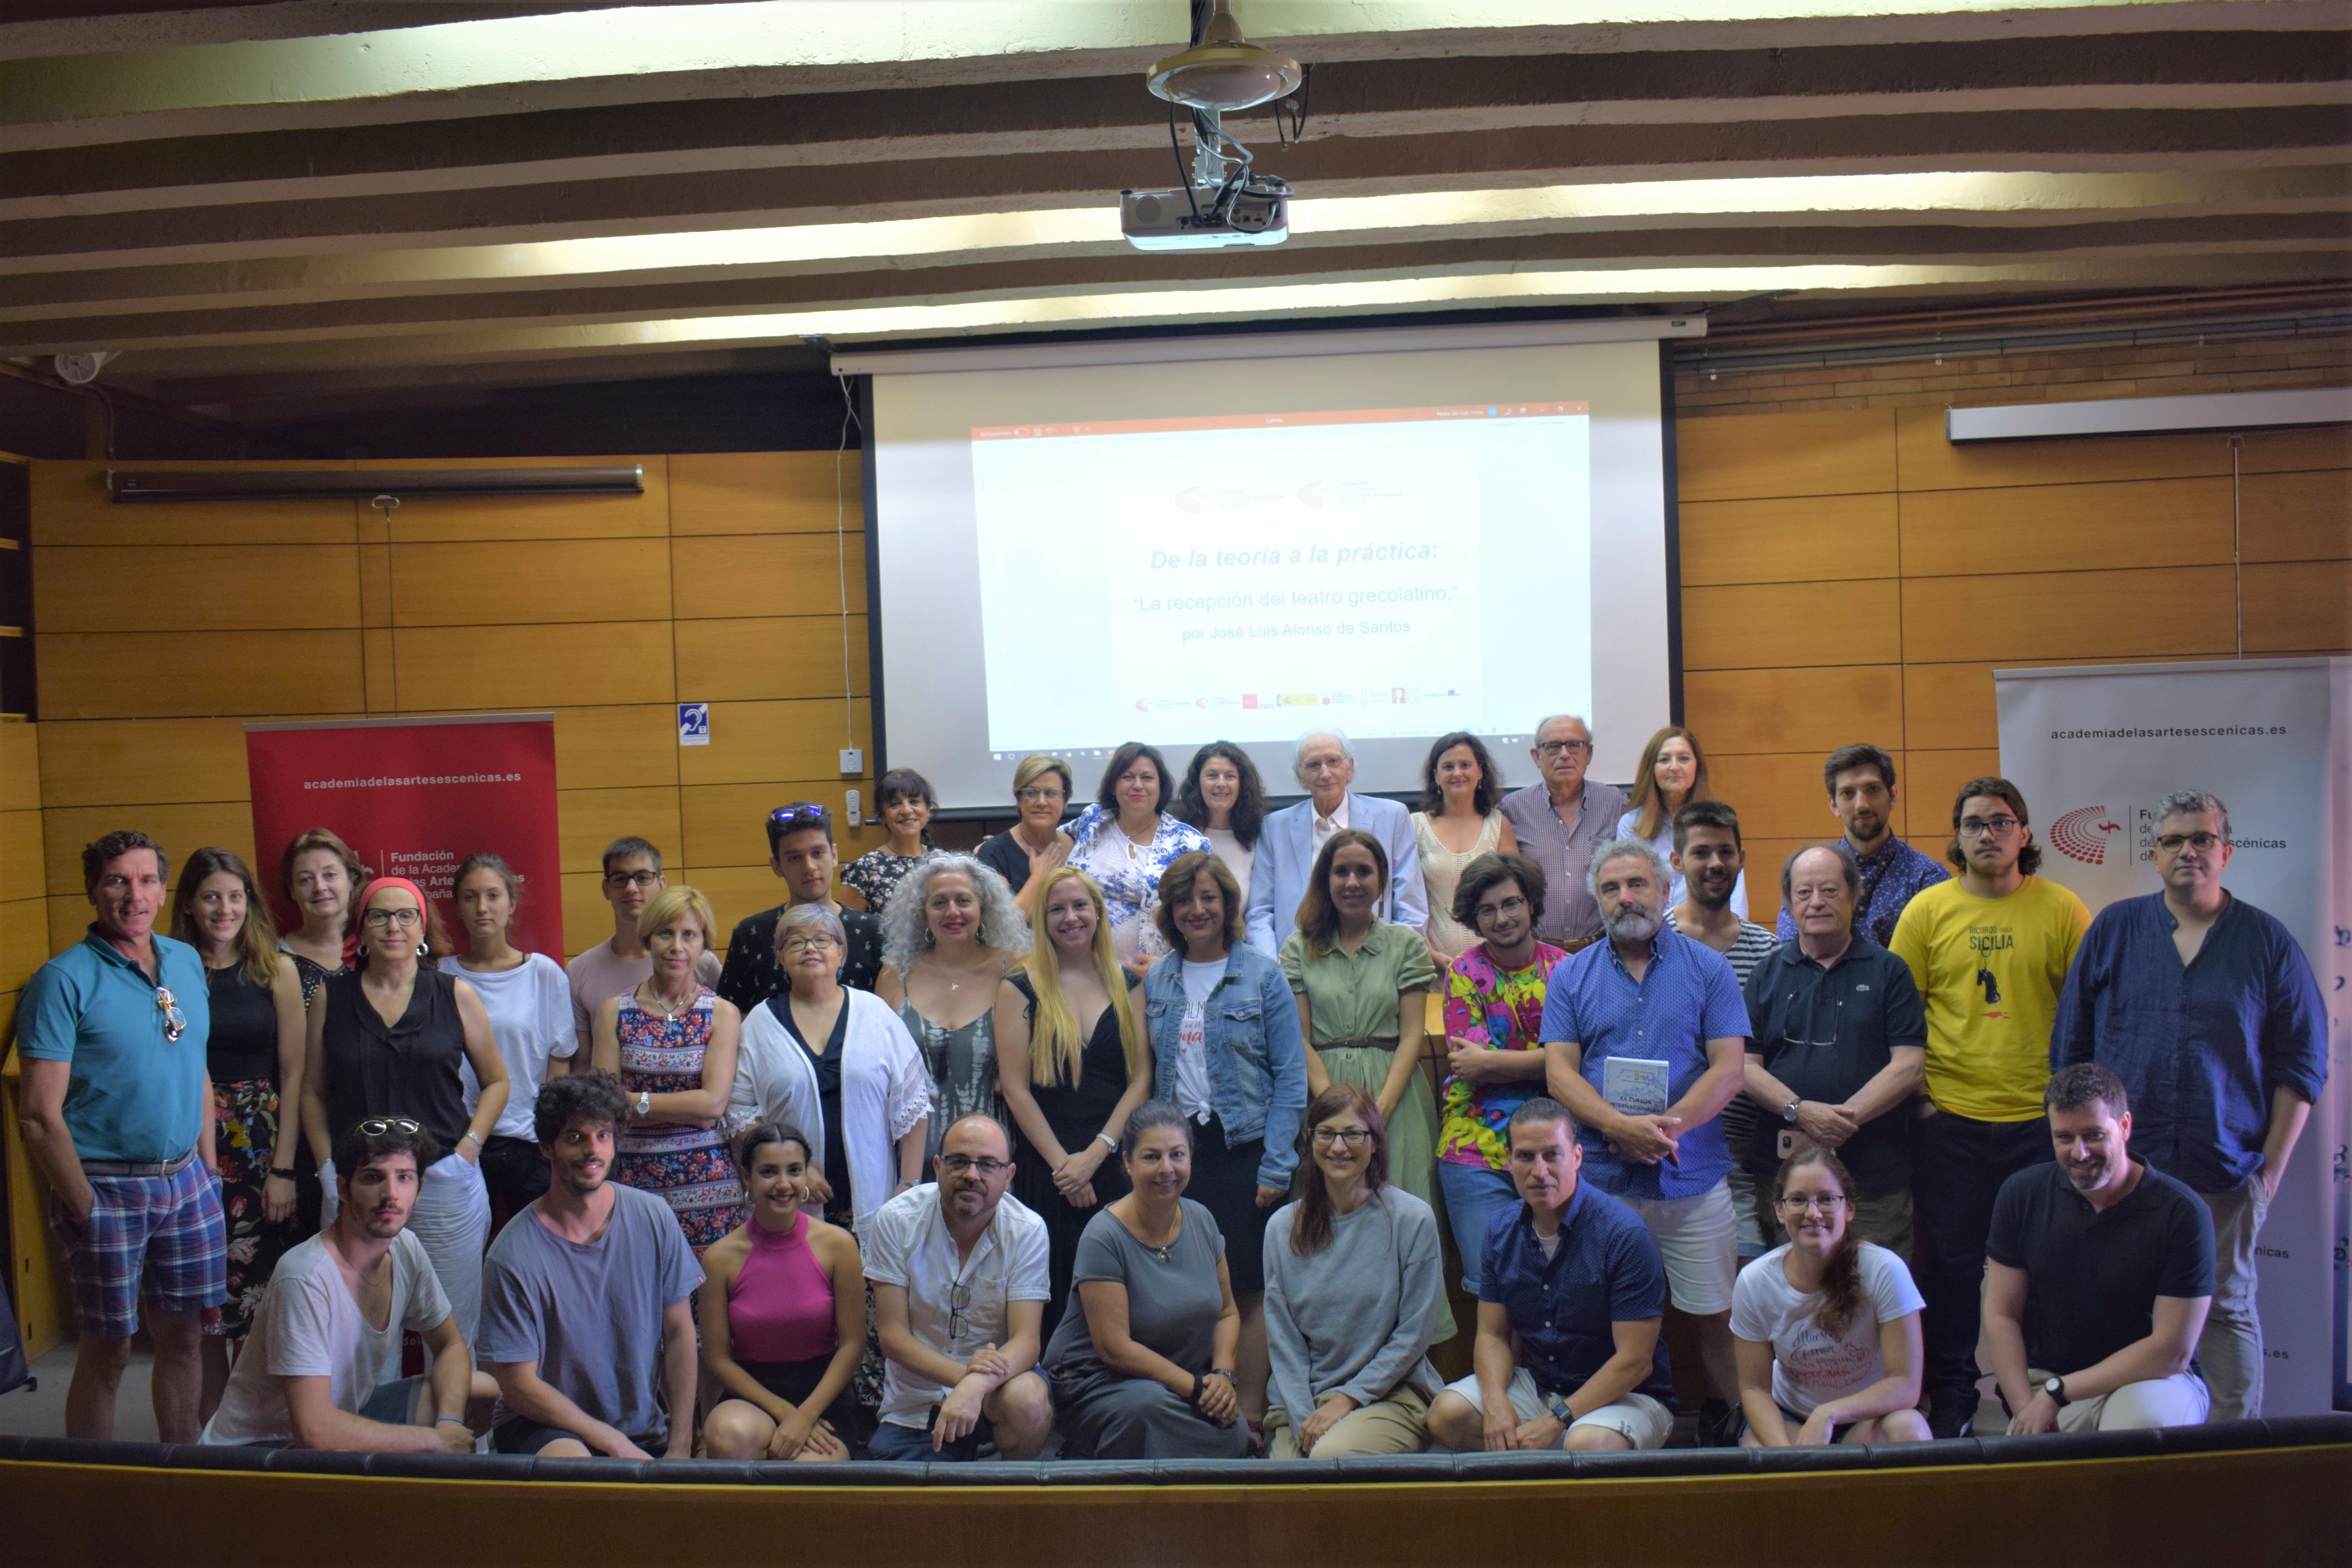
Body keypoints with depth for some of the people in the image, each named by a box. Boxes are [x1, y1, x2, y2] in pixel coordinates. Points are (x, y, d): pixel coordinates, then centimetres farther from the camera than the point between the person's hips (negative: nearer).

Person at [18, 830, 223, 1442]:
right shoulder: (65, 979, -12)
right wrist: (84, 1209, -13)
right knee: (108, 1351, 4)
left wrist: (208, 1165, 11)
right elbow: (40, 1115, -14)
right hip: (108, 1186, -5)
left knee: (182, 1335, 13)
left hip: (186, 1181, 5)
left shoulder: (187, 962, 7)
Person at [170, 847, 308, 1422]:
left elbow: (293, 1073, 1)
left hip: (261, 1143, 0)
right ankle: (209, 1426, 21)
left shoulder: (277, 970, 2)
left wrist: (283, 1167, -5)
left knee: (258, 1294, 2)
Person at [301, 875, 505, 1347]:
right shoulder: (332, 997, 7)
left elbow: (496, 1081, 10)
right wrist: (328, 1167, 1)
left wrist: (467, 1150, -2)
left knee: (452, 1335, 2)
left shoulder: (455, 995, 4)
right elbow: (312, 1092, 12)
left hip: (444, 1185, -1)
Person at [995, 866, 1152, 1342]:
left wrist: (1095, 1154, -8)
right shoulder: (1020, 987, 2)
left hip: (1116, 1161, 2)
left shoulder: (1127, 985, 9)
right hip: (1045, 1167, -2)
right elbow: (1015, 1087, -3)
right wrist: (1062, 1163, -9)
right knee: (1055, 1299, 1)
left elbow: (1141, 1078, 3)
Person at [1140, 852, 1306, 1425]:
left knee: (1249, 1291, -1)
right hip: (1179, 1151, 3)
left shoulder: (1263, 976, -2)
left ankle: (1250, 1416, 9)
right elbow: (1150, 1075, 14)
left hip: (1243, 1147, -3)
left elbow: (1291, 1078, -4)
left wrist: (1276, 1166, -11)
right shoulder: (1156, 981, 11)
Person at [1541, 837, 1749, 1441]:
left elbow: (1728, 1068, -2)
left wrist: (1667, 1126, -16)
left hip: (1693, 1180, 0)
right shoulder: (1571, 977, 8)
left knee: (1713, 1315, 5)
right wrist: (1620, 1127, -17)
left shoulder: (1708, 968, 5)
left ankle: (1724, 1433, 20)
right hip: (1601, 1180, 1)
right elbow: (1559, 1072, 0)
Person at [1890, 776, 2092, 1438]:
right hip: (1949, 1118, 0)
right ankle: (1952, 1397, 22)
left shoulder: (2061, 909, 2)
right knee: (1951, 1262, 8)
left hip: (2039, 1118, 0)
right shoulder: (1927, 909, 2)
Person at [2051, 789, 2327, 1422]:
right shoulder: (2114, 930, 5)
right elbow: (2069, 1048, 7)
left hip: (2227, 1173, -1)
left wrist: (2272, 1165, -2)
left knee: (2227, 1309, 6)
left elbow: (2302, 1064, 3)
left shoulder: (2269, 942, 3)